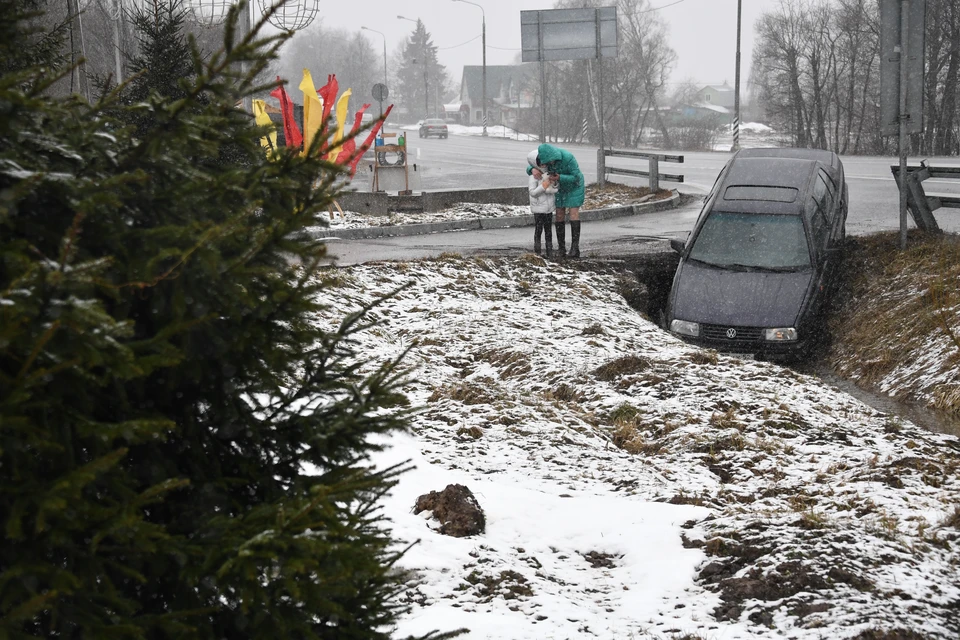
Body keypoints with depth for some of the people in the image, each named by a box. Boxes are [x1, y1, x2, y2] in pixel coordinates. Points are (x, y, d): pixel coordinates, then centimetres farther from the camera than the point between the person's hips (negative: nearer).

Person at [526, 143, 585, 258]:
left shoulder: (568, 158, -37)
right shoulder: (546, 158, -21)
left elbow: (576, 177, -30)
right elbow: (529, 168, -9)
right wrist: (533, 170, -34)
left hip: (574, 186, -5)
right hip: (560, 187, 5)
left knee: (574, 213, -12)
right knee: (560, 215, 0)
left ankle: (575, 247, -14)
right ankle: (561, 247, 6)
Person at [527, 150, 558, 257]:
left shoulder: (547, 174, 5)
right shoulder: (534, 177, -14)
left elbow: (557, 188, 10)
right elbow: (532, 192, -18)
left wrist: (554, 182, -11)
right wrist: (543, 186, -25)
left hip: (549, 208, 6)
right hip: (538, 208, -6)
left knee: (548, 230, 12)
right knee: (538, 230, 0)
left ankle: (550, 252, 18)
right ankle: (537, 252, 8)